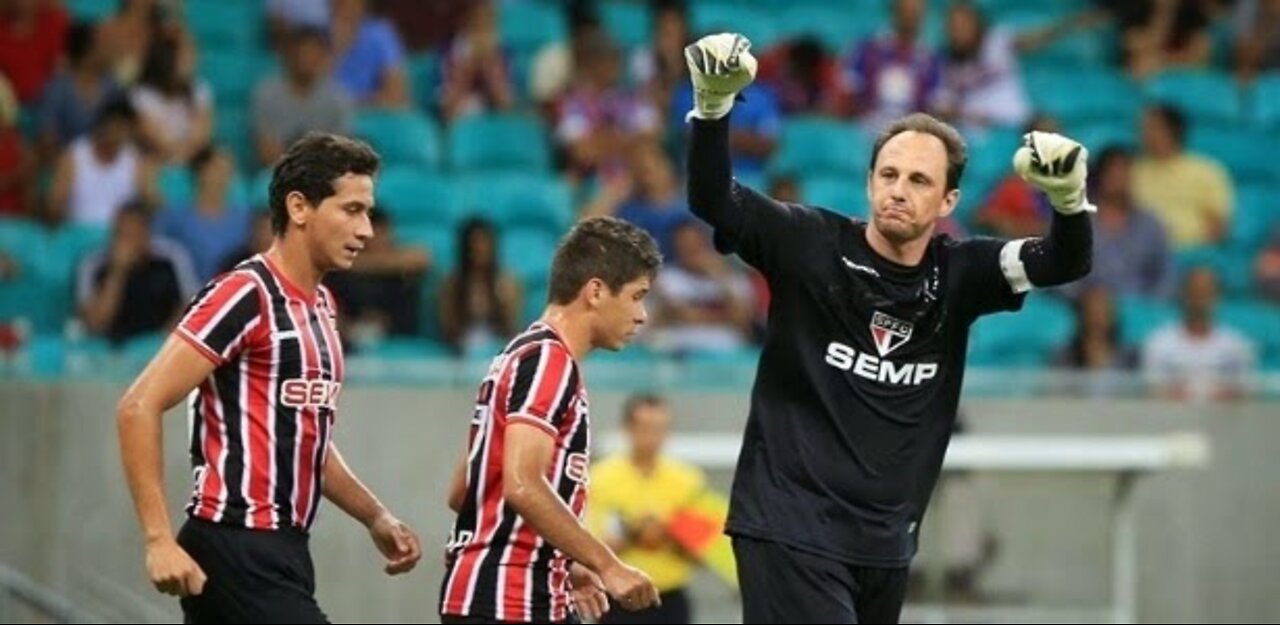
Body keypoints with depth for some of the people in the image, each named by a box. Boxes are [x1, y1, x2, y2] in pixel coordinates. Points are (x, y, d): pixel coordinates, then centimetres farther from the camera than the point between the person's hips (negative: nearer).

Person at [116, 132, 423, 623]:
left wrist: (376, 518, 22)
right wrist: (159, 540, -22)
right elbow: (138, 409, -16)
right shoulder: (247, 295, -12)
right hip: (238, 551, -9)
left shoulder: (320, 306, 17)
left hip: (280, 551, 9)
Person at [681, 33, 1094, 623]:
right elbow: (711, 199, -11)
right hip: (790, 525, -5)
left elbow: (1066, 263, -5)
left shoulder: (959, 275, 5)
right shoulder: (811, 246, -3)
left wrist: (1068, 198, -27)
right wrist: (712, 107, -27)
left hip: (885, 545, 5)